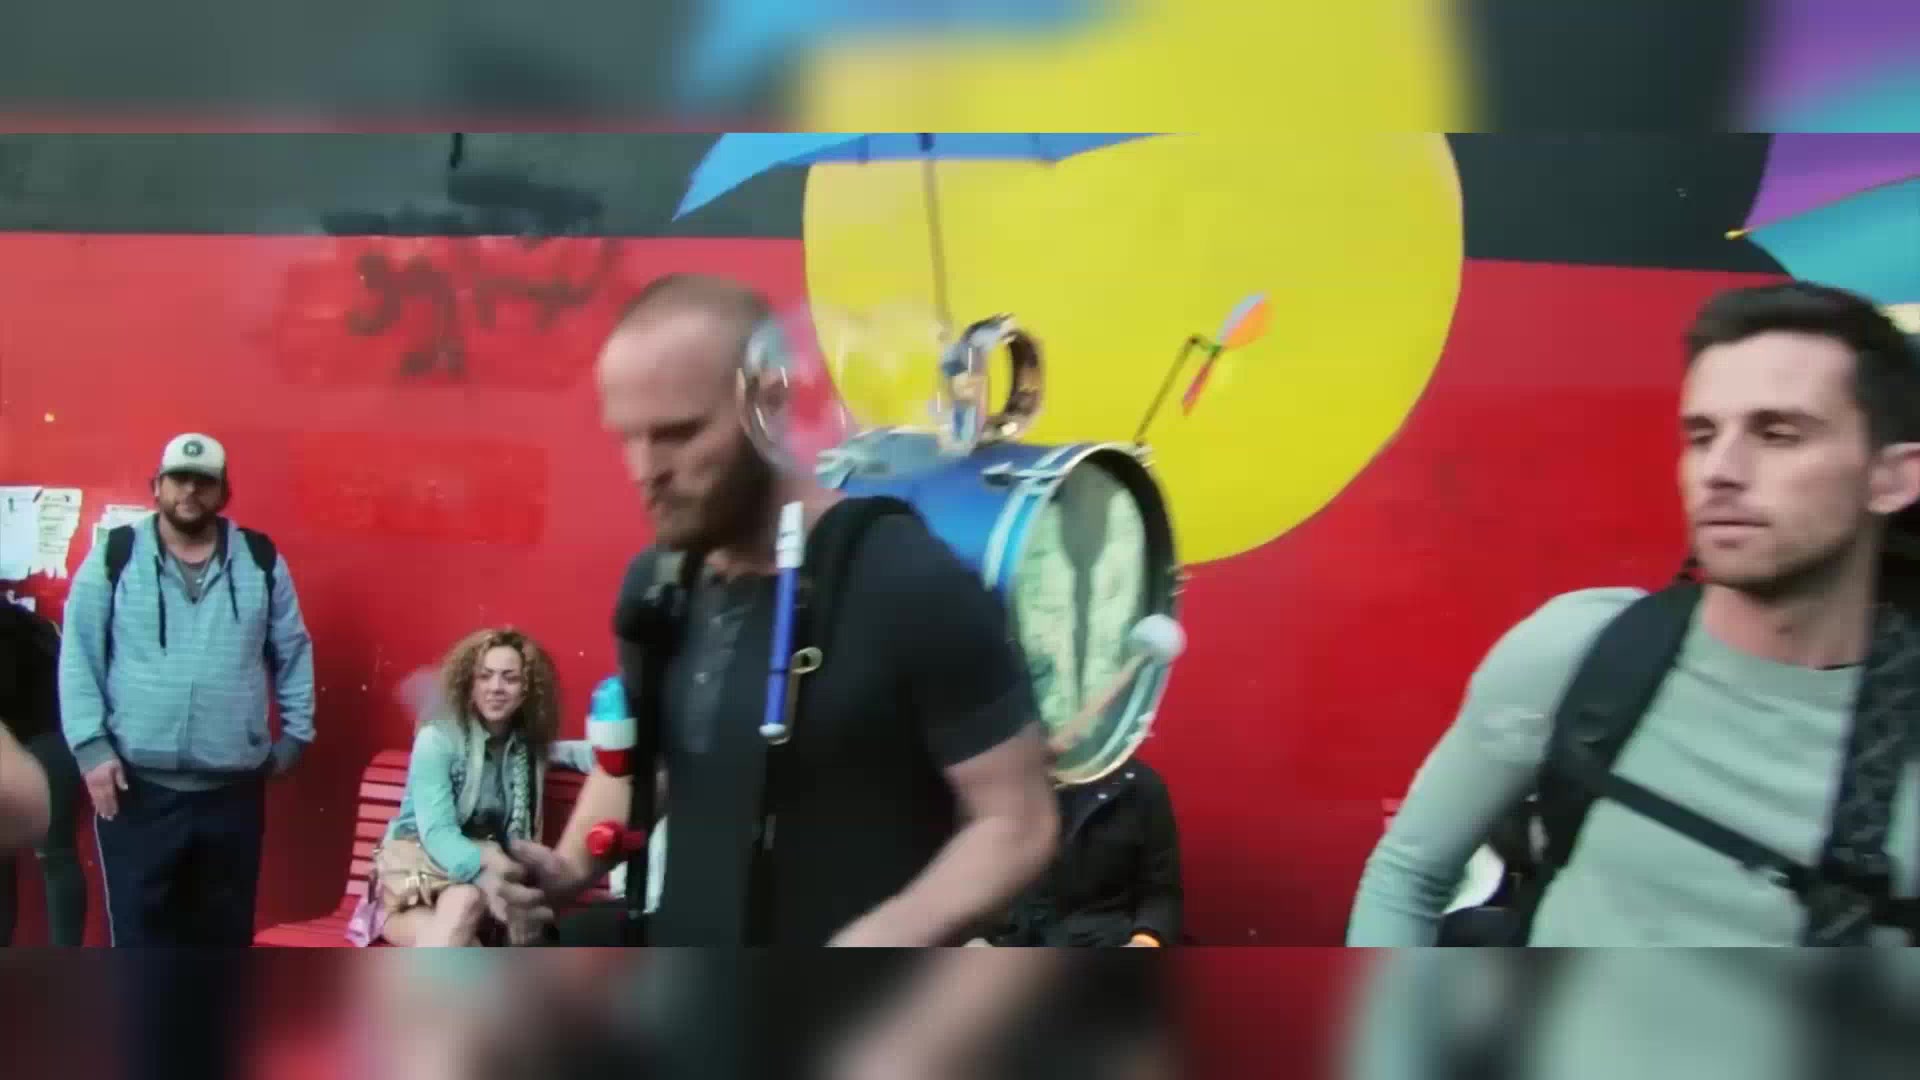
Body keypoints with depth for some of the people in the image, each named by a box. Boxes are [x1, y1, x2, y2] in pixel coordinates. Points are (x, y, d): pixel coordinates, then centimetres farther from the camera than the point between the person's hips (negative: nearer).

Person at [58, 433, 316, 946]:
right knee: (141, 929, 3)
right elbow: (79, 656, -2)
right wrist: (91, 745, -9)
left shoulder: (260, 560, 5)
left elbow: (293, 652, 11)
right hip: (138, 785, -2)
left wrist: (295, 733, 7)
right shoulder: (115, 556, 0)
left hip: (233, 786, 2)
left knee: (226, 930, 12)